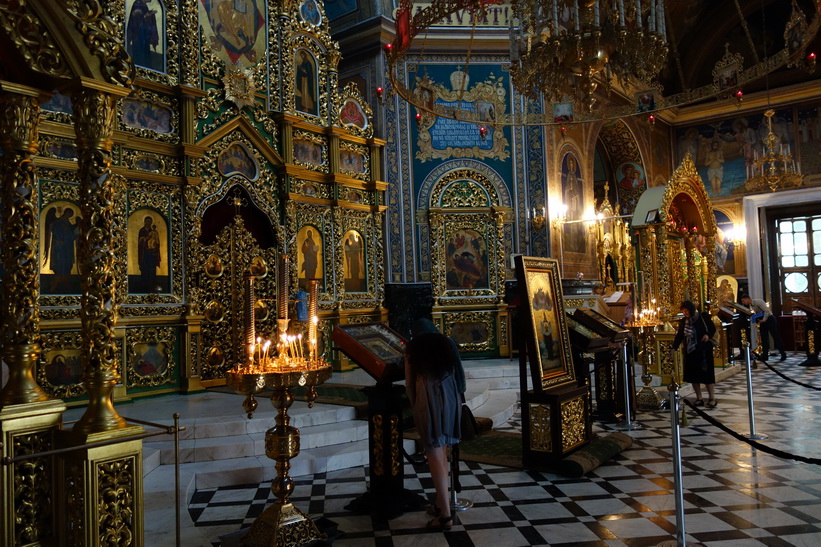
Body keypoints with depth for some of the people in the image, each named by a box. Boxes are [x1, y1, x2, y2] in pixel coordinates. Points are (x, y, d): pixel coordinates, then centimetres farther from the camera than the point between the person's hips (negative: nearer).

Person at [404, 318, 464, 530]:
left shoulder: (413, 348, 7)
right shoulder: (447, 343, 14)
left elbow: (409, 383, 7)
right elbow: (459, 374, 14)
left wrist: (415, 406, 18)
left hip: (428, 401, -4)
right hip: (450, 400, 4)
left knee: (435, 456, -3)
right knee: (442, 452, 17)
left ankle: (445, 514, -4)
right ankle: (442, 501, 24)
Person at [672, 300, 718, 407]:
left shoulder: (703, 317, -3)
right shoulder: (683, 322, 6)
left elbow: (713, 328, 4)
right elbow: (679, 335, 6)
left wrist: (708, 335, -16)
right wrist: (674, 348, -5)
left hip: (704, 350, -3)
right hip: (690, 351, 4)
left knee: (707, 373, -3)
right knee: (693, 374, 2)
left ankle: (712, 399, 2)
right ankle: (699, 398, 10)